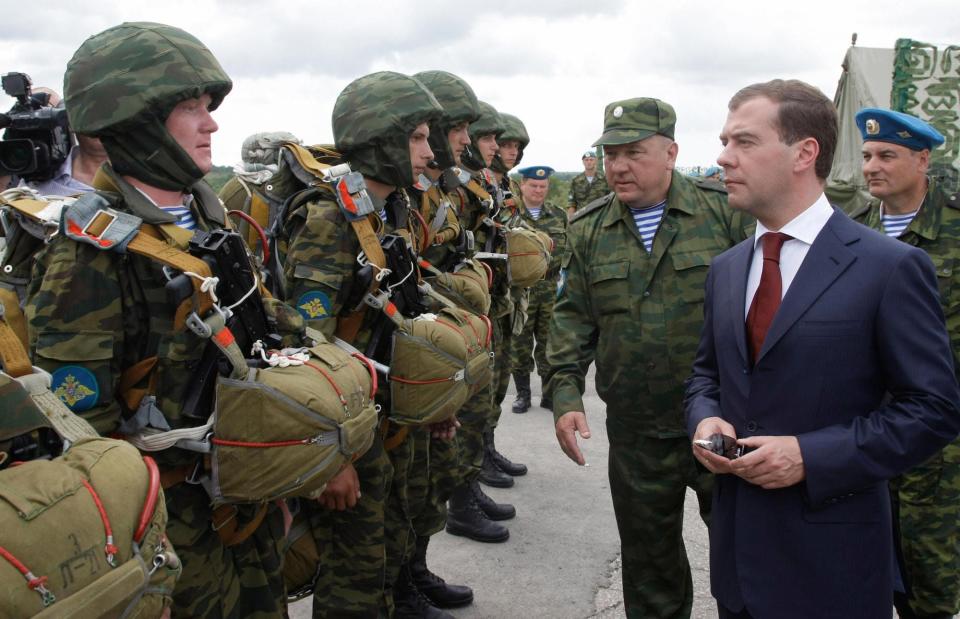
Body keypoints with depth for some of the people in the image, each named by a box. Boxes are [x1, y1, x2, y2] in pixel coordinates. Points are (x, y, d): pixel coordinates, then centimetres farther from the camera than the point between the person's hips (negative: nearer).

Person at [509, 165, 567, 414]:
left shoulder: (559, 215, 10)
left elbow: (567, 248, 14)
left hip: (552, 290, 3)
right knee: (520, 342, 5)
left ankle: (550, 393, 20)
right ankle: (522, 393, 18)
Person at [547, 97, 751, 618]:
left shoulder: (725, 214, -4)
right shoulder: (588, 231, 5)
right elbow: (572, 317, 7)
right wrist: (565, 394, -3)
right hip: (636, 433, 3)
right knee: (648, 561, 15)